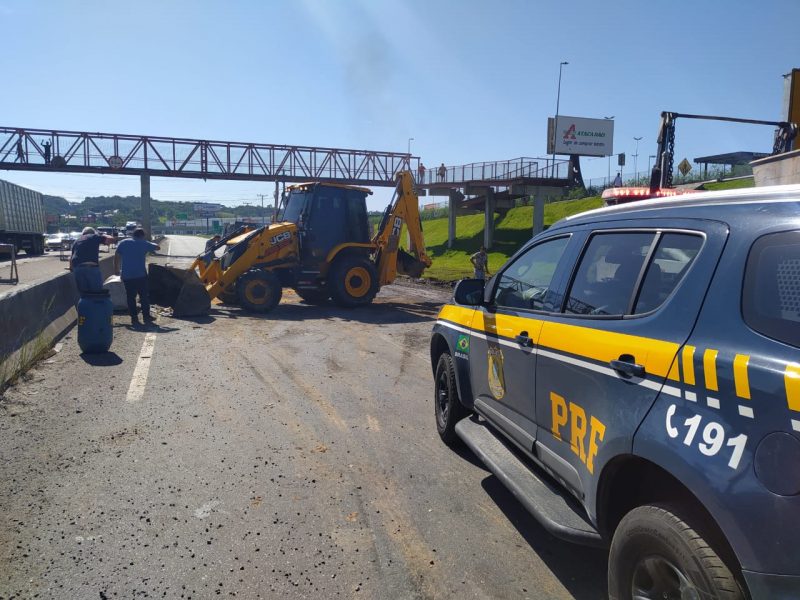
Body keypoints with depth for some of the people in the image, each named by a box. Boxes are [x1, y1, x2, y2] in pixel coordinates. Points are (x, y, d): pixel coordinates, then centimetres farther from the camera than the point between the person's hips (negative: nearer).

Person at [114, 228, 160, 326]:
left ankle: (134, 318, 4)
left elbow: (116, 257, 6)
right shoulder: (145, 244, 4)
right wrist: (151, 244, 33)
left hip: (127, 275, 2)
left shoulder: (123, 243, 9)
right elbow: (158, 247, 16)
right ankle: (146, 316, 9)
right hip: (141, 275, -2)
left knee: (130, 297, 7)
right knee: (144, 296, 8)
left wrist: (116, 269, 15)